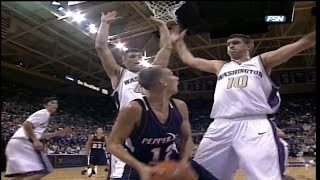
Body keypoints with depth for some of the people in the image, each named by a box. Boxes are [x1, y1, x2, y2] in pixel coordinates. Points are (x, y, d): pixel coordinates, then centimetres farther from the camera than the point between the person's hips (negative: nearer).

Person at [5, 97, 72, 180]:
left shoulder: (44, 114, 27)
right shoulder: (44, 113, -4)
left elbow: (41, 135, 28)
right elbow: (26, 124, -16)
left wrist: (59, 133, 25)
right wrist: (35, 141, -17)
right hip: (23, 142, -10)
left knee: (20, 173, 13)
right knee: (40, 171, -12)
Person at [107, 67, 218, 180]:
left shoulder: (180, 106, -6)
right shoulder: (134, 109, -23)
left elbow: (187, 138, 8)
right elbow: (113, 144, -19)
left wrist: (184, 162, -11)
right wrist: (140, 167, -32)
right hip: (140, 167, -5)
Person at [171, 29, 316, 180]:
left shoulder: (262, 61, 19)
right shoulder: (220, 66, 28)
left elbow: (302, 44, 13)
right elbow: (189, 59, 35)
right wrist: (178, 42, 39)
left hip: (254, 125, -3)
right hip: (221, 126, 4)